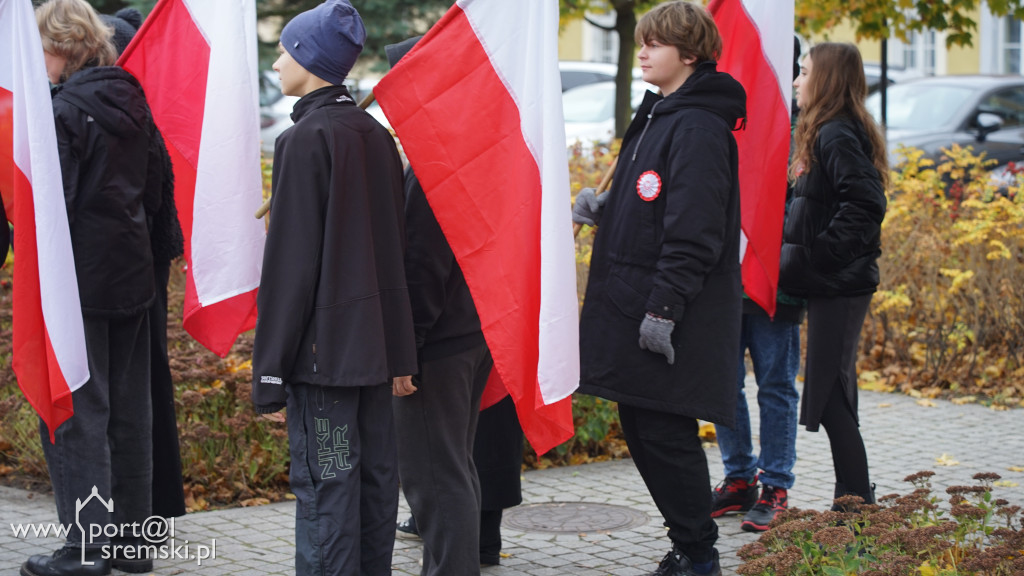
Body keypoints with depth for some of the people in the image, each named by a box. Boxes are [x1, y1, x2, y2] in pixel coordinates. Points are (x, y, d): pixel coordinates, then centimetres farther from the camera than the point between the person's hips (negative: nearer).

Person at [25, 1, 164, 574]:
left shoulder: (64, 111, -15)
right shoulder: (131, 101, 8)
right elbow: (157, 185, 14)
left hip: (80, 282, -8)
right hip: (133, 274, 8)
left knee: (75, 411, -1)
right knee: (128, 410, 13)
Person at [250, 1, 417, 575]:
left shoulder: (305, 140, -13)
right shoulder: (377, 135, 10)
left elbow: (290, 263, -15)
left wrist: (271, 371, -12)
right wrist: (399, 354, 18)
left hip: (324, 348, -8)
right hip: (376, 343, 8)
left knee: (325, 487, -5)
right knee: (376, 476, 12)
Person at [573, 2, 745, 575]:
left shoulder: (698, 127, -15)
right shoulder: (658, 116, 17)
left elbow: (694, 229, -20)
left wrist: (664, 307, -23)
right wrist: (602, 208, 10)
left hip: (673, 322, -10)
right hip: (638, 308, 10)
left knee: (664, 433, -5)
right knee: (642, 430, 13)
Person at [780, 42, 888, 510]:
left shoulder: (836, 135, -15)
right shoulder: (831, 132, 16)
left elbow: (865, 205, -26)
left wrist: (818, 255, -22)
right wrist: (797, 252, 13)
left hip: (838, 286, -10)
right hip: (834, 284, 10)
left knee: (829, 397, -7)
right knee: (835, 396, 14)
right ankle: (854, 502, 21)